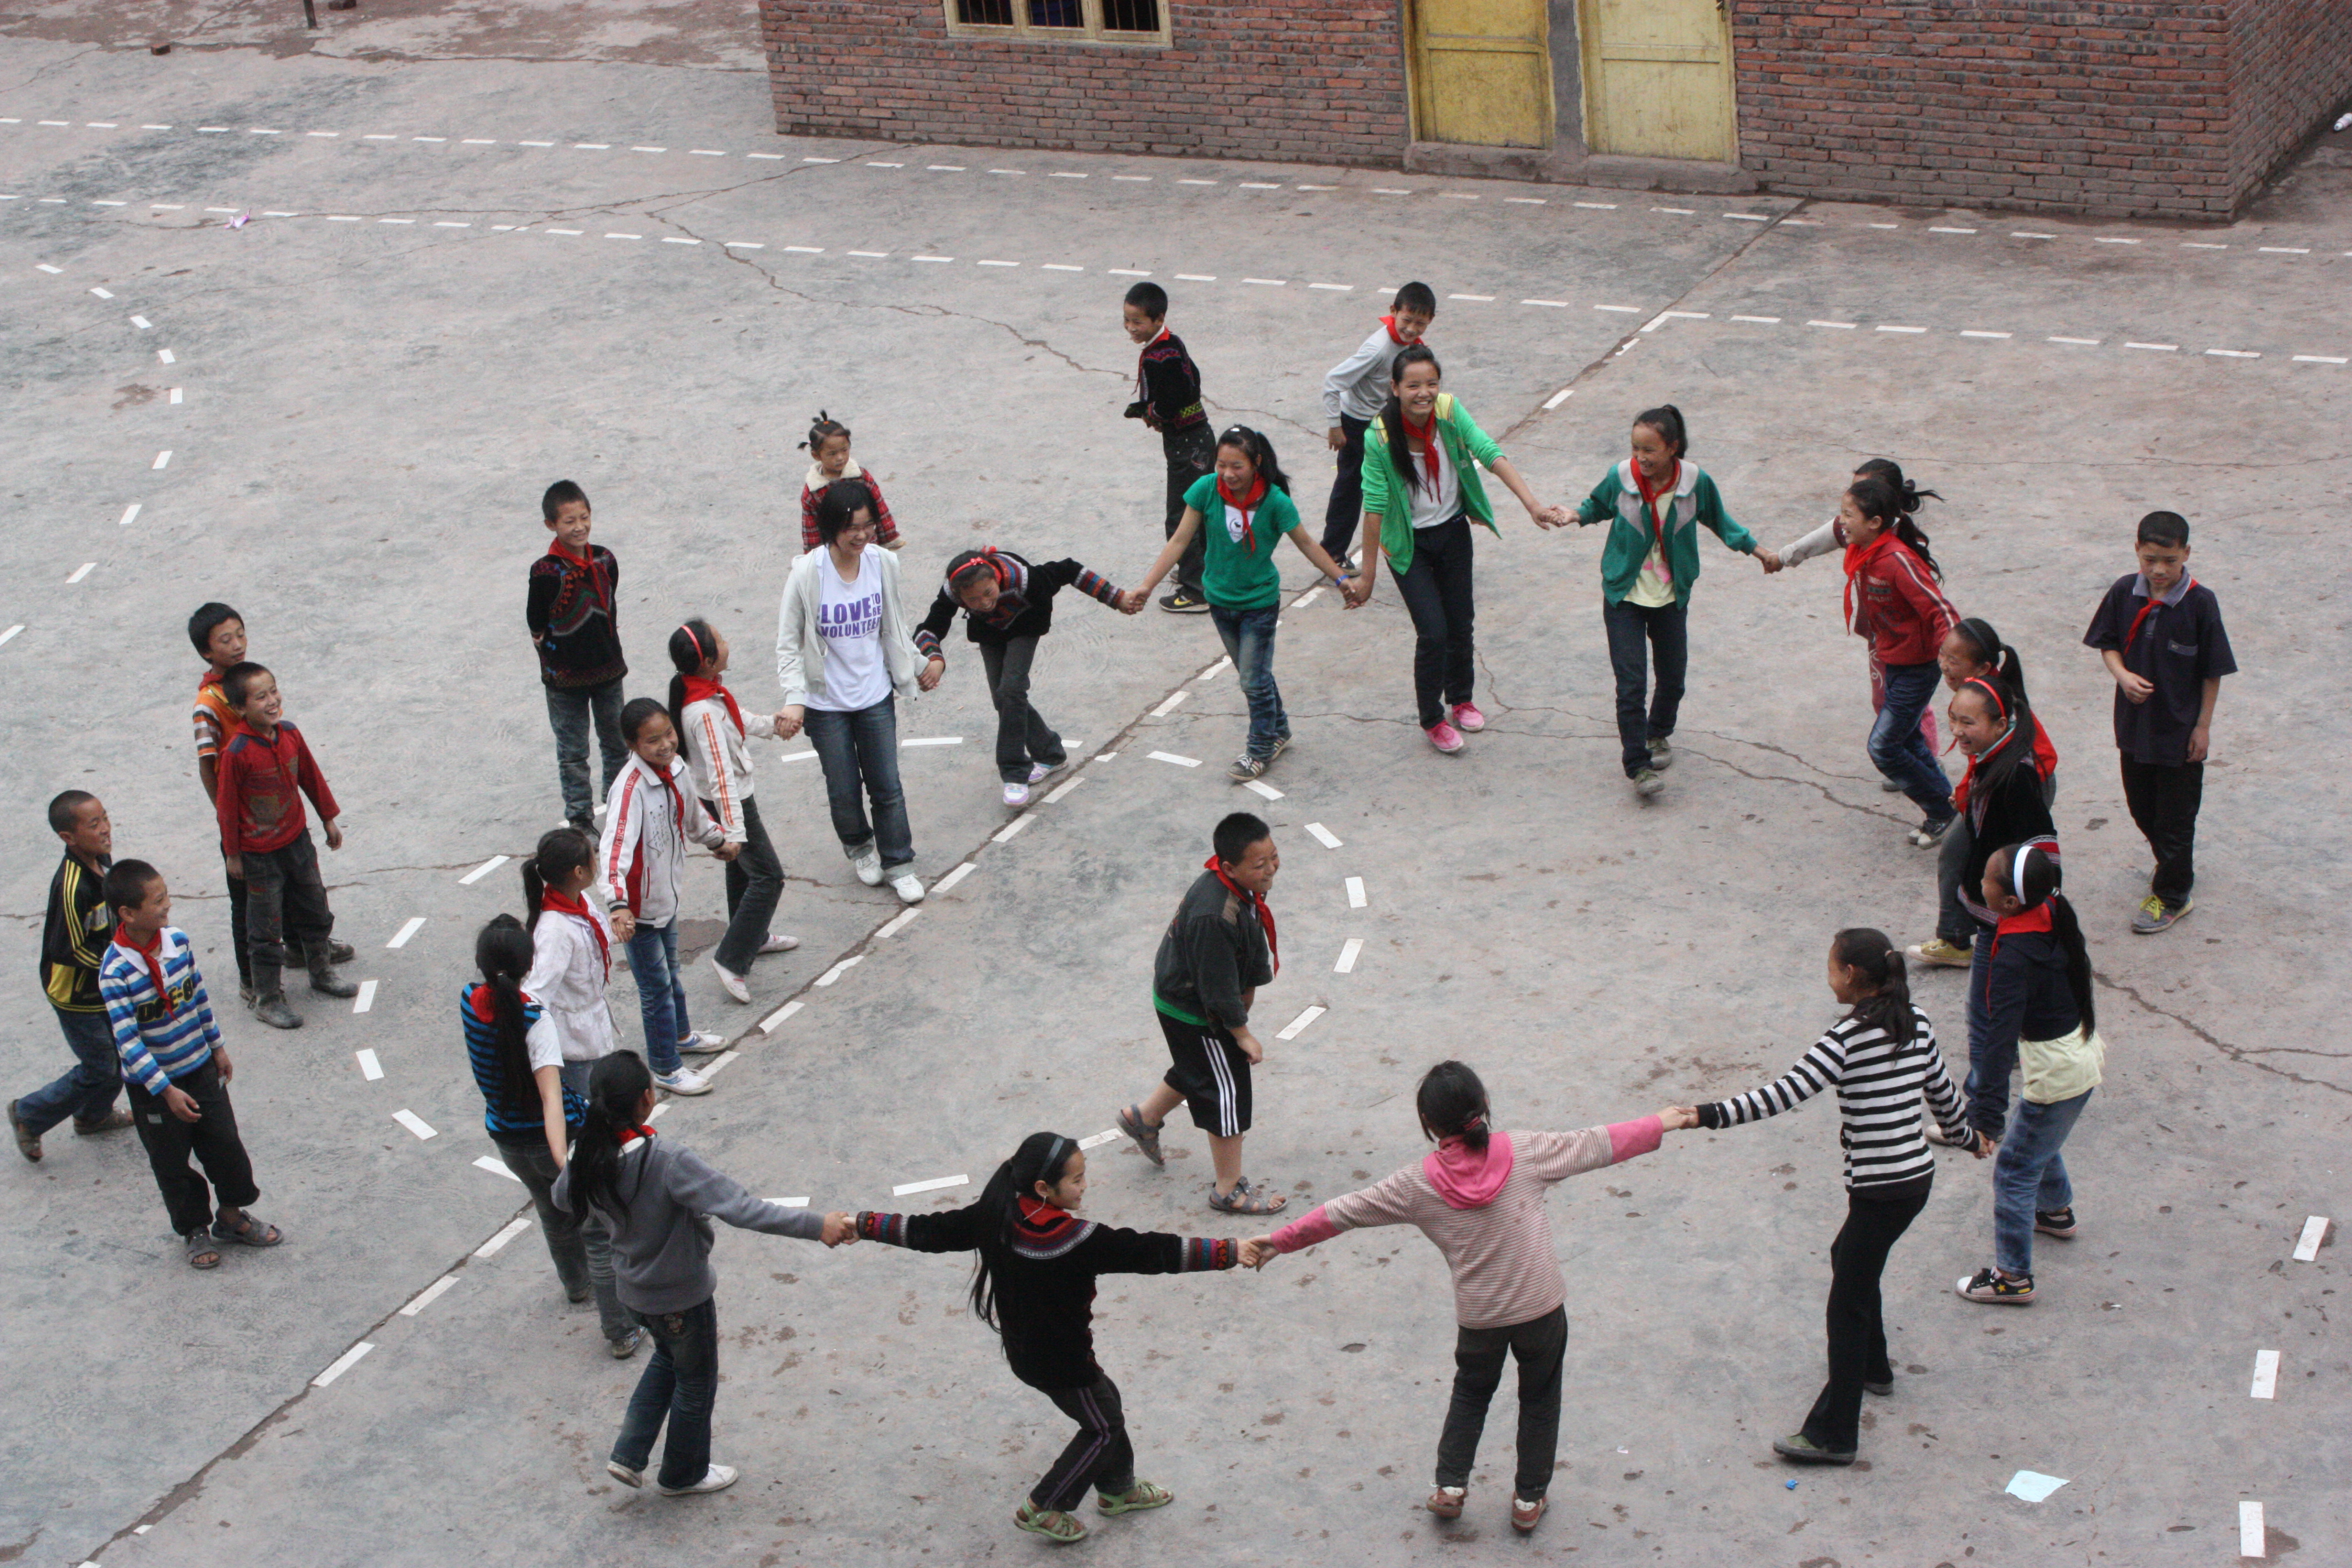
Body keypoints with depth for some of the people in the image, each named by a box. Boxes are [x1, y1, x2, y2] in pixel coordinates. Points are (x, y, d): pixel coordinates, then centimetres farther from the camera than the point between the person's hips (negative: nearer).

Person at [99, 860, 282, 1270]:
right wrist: (166, 1091, -25)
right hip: (152, 1087, -5)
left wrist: (218, 1047, 14)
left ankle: (231, 1217, 35)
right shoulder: (116, 972, -26)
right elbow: (128, 1042, -26)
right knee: (172, 1166, 12)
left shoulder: (178, 941, -9)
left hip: (201, 1069, 5)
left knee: (226, 1147, 13)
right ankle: (195, 1231, 33)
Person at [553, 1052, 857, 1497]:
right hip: (683, 1298, -6)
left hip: (633, 1292, 6)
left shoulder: (590, 1158, -16)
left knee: (668, 1358, 34)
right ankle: (683, 1475, 43)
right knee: (696, 1383, 22)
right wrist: (816, 1226, -39)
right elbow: (742, 1210, -40)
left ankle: (629, 1455, 34)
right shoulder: (670, 1163, -36)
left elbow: (562, 1197, 6)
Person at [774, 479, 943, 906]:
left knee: (887, 786, 6)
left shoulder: (883, 565, -7)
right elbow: (788, 645, -10)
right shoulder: (808, 574, -18)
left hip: (876, 697, 2)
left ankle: (898, 864, 23)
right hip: (826, 705, -2)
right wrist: (794, 699, -19)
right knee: (844, 790, 10)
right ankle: (860, 847, 39)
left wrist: (916, 666, 19)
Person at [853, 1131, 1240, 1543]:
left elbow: (929, 1232, -8)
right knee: (1103, 1427, 17)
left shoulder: (994, 1218, -14)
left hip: (1023, 1349, 8)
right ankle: (1042, 1508, 25)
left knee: (1105, 1400, 27)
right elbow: (1151, 1252, -33)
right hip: (1062, 1362, -8)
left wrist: (861, 1225, 4)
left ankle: (1118, 1490, 44)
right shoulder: (1079, 1240, -32)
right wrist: (1232, 1252, -33)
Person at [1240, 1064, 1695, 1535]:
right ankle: (1529, 1499, 27)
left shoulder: (1417, 1185, -10)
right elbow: (1598, 1145, -2)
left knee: (1470, 1394, 27)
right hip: (1542, 1308, 0)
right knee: (1539, 1399, 21)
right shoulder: (1525, 1153, -12)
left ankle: (1450, 1485, 24)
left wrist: (1277, 1243, 7)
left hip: (1478, 1318, 1)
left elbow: (1342, 1212, -3)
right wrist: (1660, 1125, 13)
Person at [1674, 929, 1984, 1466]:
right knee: (1848, 1256, 30)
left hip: (1881, 1189, -9)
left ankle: (1833, 1434, 2)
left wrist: (1708, 1115, -26)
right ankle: (1873, 1366, 47)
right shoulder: (1916, 1024, 4)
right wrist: (1968, 1137, 35)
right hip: (1917, 1174, 9)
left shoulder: (1847, 1039, -19)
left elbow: (1784, 1094, -26)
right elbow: (1943, 1091, 16)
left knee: (1848, 1303, -2)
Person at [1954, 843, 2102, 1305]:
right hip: (2083, 1054, 9)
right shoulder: (2054, 913, -6)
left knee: (2015, 1169, 4)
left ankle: (2012, 1277, 13)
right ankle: (2057, 1210, 57)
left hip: (2057, 1076, -9)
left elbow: (2001, 1040, -33)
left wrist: (1987, 1112, -32)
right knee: (2039, 1144, 33)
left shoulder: (2014, 959, -32)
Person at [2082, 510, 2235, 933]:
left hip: (2181, 728, -4)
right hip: (2135, 721, 4)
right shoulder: (2125, 592, -8)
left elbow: (2213, 672, -11)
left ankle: (2172, 895, 23)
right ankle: (2177, 862, 46)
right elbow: (2109, 643, 4)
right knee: (2142, 806, 20)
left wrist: (2203, 725, -9)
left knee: (2176, 815, 7)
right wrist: (2122, 674, -17)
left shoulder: (2200, 603, -18)